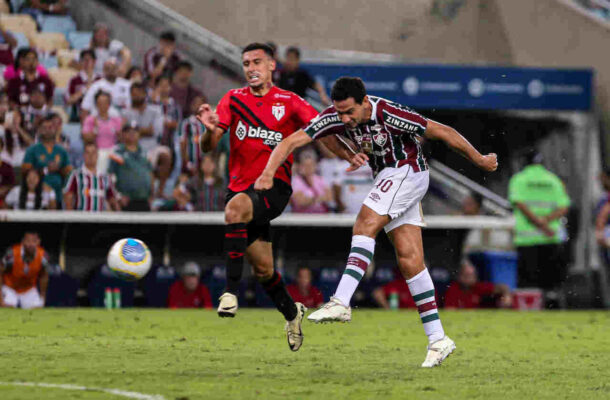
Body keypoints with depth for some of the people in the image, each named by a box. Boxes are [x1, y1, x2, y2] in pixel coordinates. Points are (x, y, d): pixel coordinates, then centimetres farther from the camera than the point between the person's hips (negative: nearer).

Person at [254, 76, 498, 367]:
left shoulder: (389, 115, -27)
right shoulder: (335, 116, -12)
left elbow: (443, 132, -17)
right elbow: (291, 141, -16)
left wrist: (480, 161, -7)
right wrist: (269, 172, -33)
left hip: (407, 171, -7)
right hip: (388, 178, 7)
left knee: (365, 224, -25)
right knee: (409, 259, 2)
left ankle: (341, 303, -32)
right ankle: (437, 339, 2)